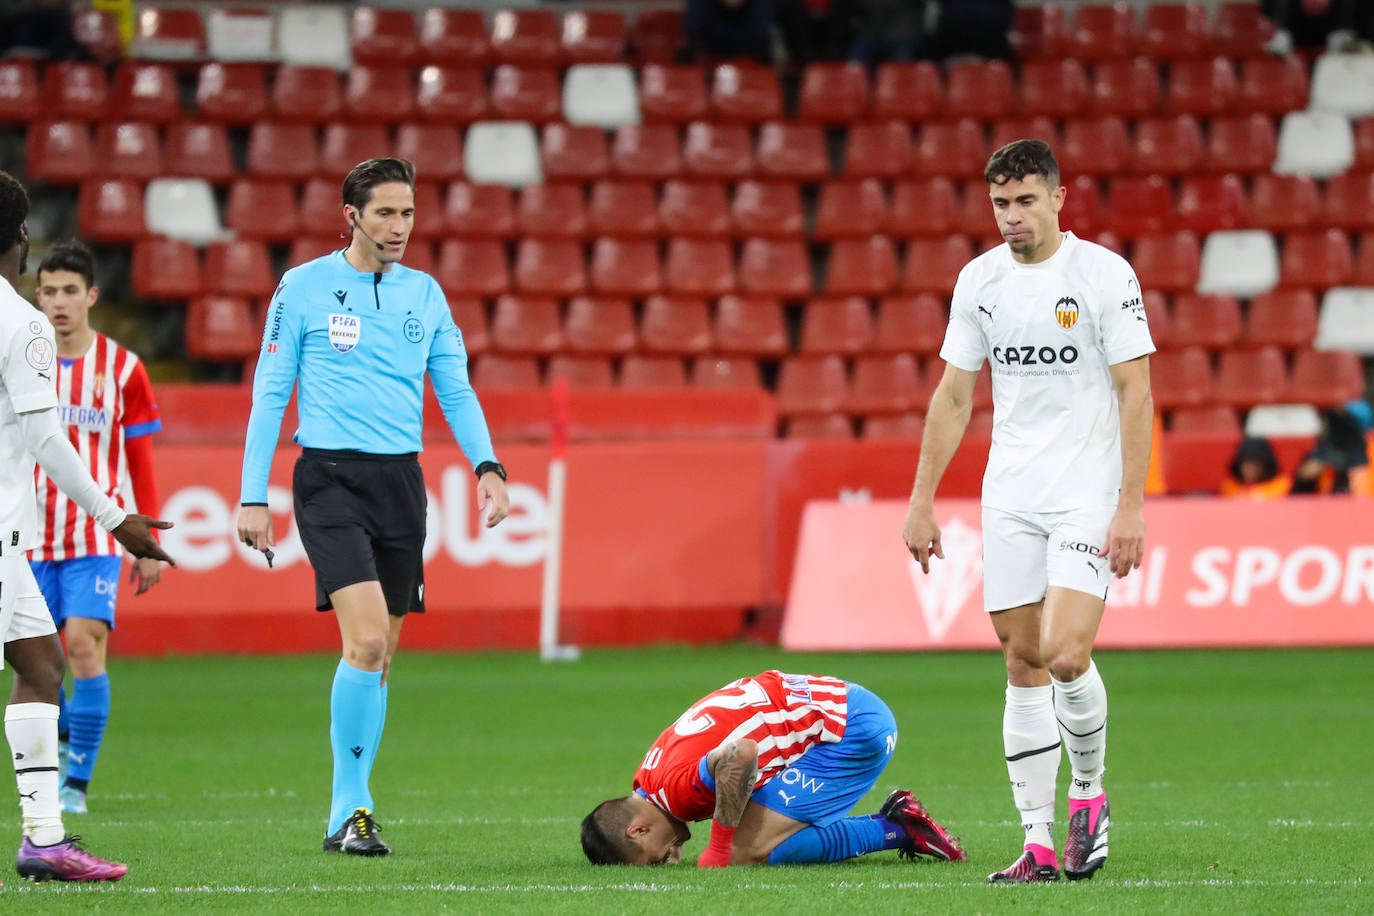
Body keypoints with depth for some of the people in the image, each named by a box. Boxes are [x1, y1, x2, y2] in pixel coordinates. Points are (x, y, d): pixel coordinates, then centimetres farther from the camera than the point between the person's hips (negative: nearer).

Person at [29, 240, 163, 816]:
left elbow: (142, 463, 5)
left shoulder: (121, 369, 0)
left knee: (85, 644, -16)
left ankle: (78, 782, -12)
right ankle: (61, 742, 31)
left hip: (97, 536, -2)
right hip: (32, 536, 2)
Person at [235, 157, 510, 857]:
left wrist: (487, 467, -5)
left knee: (380, 653, 6)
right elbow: (269, 394, 1)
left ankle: (350, 812, 16)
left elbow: (456, 390, 12)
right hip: (329, 477, -5)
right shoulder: (303, 287, 0)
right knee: (367, 638, -19)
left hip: (401, 480, 5)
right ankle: (349, 811, -12)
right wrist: (252, 497, -3)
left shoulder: (425, 293, 12)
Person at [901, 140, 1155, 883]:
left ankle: (1089, 796, 8)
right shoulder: (978, 280, 6)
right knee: (1023, 662, 2)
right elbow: (953, 396, 13)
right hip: (1010, 497, 5)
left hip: (1088, 493, -5)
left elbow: (1135, 392, -9)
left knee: (1065, 655, -17)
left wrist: (1131, 506, -15)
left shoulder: (1105, 274, -8)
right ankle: (1040, 843, 5)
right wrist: (922, 502, 9)